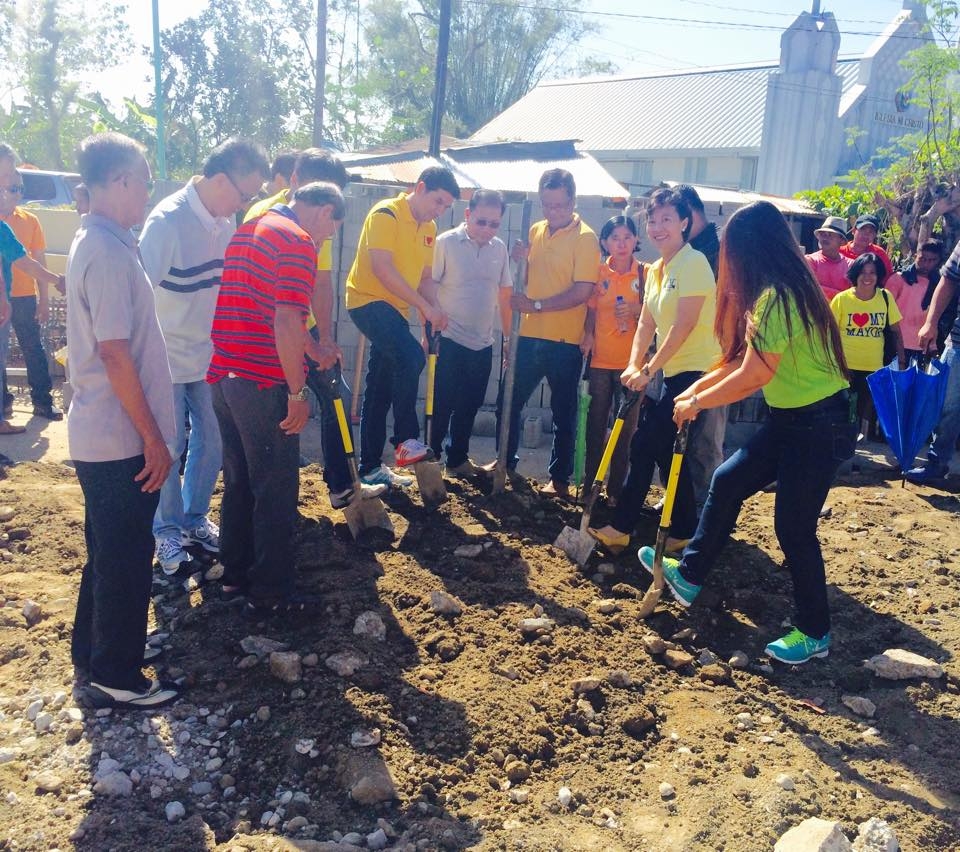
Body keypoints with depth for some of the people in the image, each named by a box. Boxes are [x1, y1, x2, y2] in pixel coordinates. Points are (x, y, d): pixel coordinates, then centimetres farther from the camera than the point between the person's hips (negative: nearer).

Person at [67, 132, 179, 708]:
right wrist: (153, 439, -18)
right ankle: (116, 677, 19)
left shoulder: (95, 243, 12)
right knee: (126, 557, 4)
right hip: (122, 440, -10)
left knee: (111, 552, 21)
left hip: (101, 437, 10)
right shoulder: (109, 254, -20)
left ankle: (94, 657, 37)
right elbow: (116, 356, -23)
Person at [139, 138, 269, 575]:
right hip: (169, 357, -6)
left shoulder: (225, 220, 0)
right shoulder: (168, 220, -21)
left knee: (212, 440, 12)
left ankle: (195, 519, 32)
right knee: (169, 448, 5)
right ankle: (168, 530, 25)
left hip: (211, 354, 6)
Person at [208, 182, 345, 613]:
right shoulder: (298, 242, -13)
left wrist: (312, 348, 32)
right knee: (276, 492, 3)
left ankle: (236, 573, 30)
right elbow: (285, 325, -22)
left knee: (238, 481, 19)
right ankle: (270, 591, 13)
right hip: (264, 384, -9)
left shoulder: (247, 230, 16)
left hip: (223, 376, 9)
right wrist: (298, 392, -16)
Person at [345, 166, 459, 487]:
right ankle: (407, 440, -22)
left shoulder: (428, 227, 12)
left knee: (380, 392, 9)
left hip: (395, 309, 8)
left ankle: (371, 468, 16)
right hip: (368, 301, -8)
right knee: (411, 356, -30)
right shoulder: (386, 214, -12)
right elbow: (383, 269, -22)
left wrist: (431, 318, 2)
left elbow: (425, 275, 17)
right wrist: (425, 306, -25)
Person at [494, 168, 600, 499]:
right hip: (529, 335, 6)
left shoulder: (585, 238, -9)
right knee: (509, 403, 11)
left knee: (563, 413, 7)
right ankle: (506, 462, 28)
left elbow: (582, 292, -16)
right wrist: (519, 258, -2)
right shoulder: (536, 231, 10)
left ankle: (560, 479, 18)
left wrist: (536, 305, -19)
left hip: (564, 341, -5)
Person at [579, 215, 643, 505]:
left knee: (626, 428, 3)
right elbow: (591, 309, 10)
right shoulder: (598, 272, 5)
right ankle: (590, 484, 20)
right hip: (601, 359, 2)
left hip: (631, 361, -1)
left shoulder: (645, 273, 0)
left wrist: (635, 310, -15)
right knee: (596, 424, 9)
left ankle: (616, 489, 13)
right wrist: (588, 334, -7)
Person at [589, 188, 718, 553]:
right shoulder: (655, 270, 14)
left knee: (647, 445, -6)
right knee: (647, 445, 10)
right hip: (675, 372, 9)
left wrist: (649, 370, -17)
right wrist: (634, 366, -6)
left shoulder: (693, 262, -12)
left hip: (697, 371, -9)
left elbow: (684, 325, -19)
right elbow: (646, 324, 9)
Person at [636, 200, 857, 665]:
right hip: (790, 418, 10)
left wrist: (697, 403, -10)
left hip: (819, 424, -10)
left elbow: (753, 377, -23)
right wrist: (697, 387, 11)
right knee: (727, 481, 13)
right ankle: (689, 574, 27)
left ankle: (814, 633, 16)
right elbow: (744, 358, 13)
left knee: (793, 528, -2)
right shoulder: (778, 291, 8)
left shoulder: (777, 296, -23)